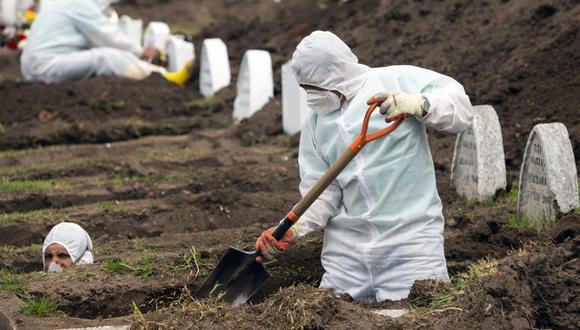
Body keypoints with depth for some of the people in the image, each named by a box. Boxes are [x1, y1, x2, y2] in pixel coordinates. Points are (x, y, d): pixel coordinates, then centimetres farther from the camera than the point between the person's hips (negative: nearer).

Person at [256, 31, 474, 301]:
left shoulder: (398, 80, 1)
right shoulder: (315, 125, 15)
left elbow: (460, 107, -6)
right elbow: (322, 193, 8)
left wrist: (419, 104, -24)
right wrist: (293, 229, -9)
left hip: (410, 239, -4)